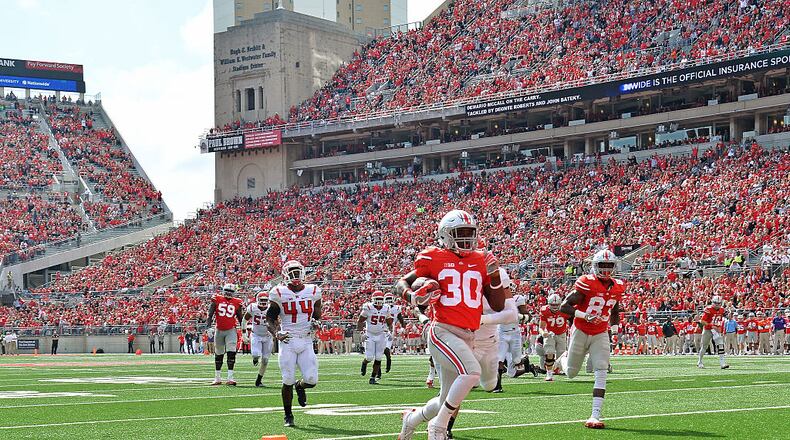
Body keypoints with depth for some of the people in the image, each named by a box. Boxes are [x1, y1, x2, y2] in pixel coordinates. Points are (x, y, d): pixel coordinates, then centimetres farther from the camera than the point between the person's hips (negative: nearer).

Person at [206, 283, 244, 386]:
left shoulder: (236, 303, 2)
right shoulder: (217, 300, 0)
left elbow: (240, 318, 9)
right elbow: (210, 315, -1)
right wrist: (208, 327, -14)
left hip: (231, 331, -1)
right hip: (219, 330, 1)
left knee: (231, 353, -14)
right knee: (218, 355, 11)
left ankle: (230, 378, -14)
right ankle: (217, 378, 23)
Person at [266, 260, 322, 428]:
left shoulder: (313, 291, 7)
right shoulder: (279, 293, -1)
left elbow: (317, 316, 18)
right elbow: (270, 319, 4)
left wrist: (316, 323, -5)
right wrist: (276, 334, -14)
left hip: (306, 341, 2)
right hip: (288, 341, -2)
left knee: (311, 380, -5)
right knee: (288, 381, -5)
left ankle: (300, 386, 33)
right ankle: (288, 416, 13)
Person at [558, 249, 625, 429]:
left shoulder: (617, 287, 0)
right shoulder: (587, 284, -18)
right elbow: (564, 307, -18)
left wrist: (615, 327, 12)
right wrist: (584, 315, -29)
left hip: (600, 335, 3)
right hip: (581, 332, -3)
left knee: (601, 374, -13)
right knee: (571, 373, 13)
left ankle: (595, 416, -14)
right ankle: (564, 358, 52)